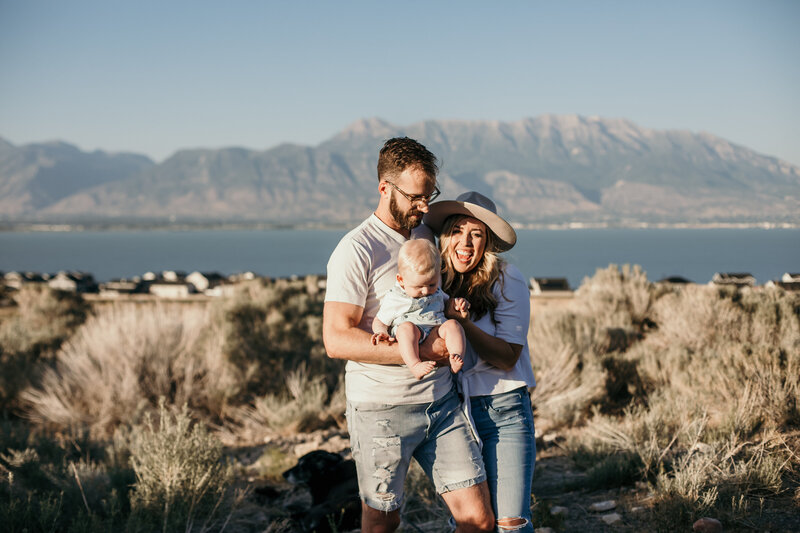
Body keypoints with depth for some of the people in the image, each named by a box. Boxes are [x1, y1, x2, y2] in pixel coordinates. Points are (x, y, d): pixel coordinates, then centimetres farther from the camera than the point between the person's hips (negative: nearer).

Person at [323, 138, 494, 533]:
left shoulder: (427, 235, 10)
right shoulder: (356, 251, -13)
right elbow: (336, 339, -21)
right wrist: (421, 349, -22)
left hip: (441, 401, 6)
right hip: (381, 409, -6)